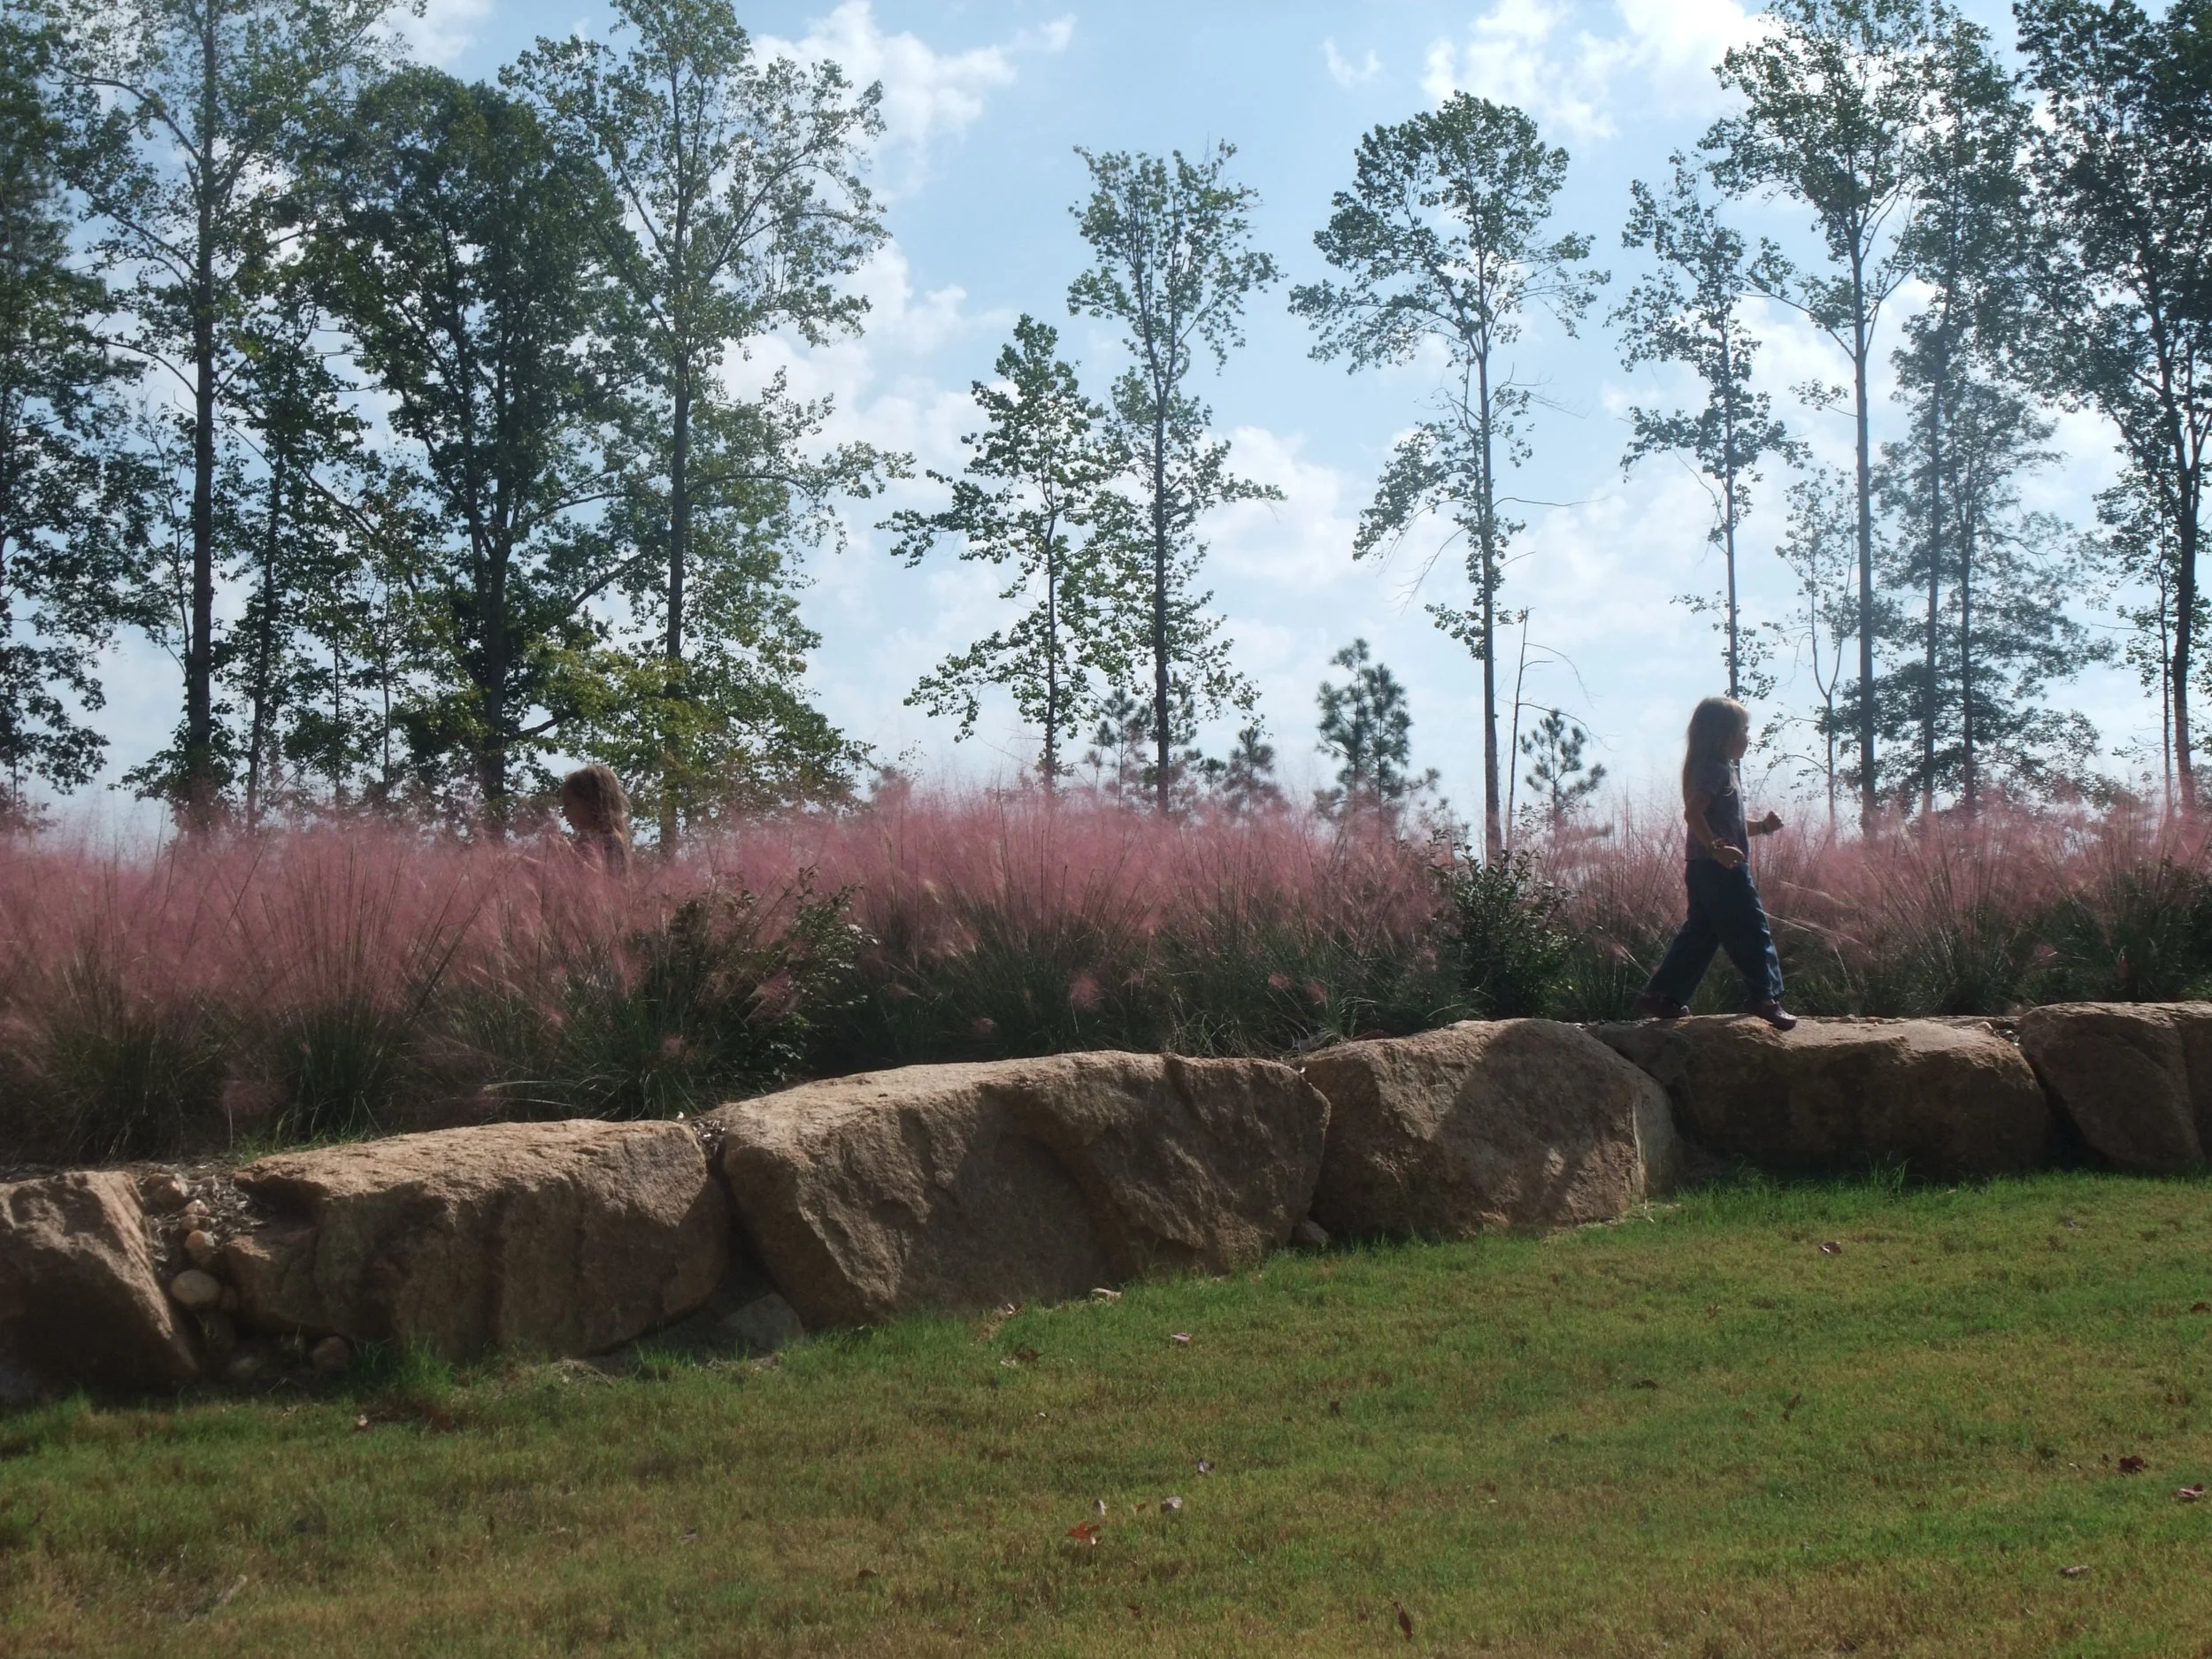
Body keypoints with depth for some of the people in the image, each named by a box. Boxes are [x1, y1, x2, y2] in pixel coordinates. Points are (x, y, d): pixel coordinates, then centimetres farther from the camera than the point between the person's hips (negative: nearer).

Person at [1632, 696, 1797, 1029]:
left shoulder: (1719, 769, 21)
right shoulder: (1717, 769, -11)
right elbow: (1693, 812, -25)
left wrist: (1762, 827, 17)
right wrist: (1717, 848, -31)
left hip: (1706, 869, 11)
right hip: (1721, 869, -11)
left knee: (1700, 934, 11)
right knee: (1751, 930, -5)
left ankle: (1661, 996, 10)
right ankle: (1765, 997, -1)